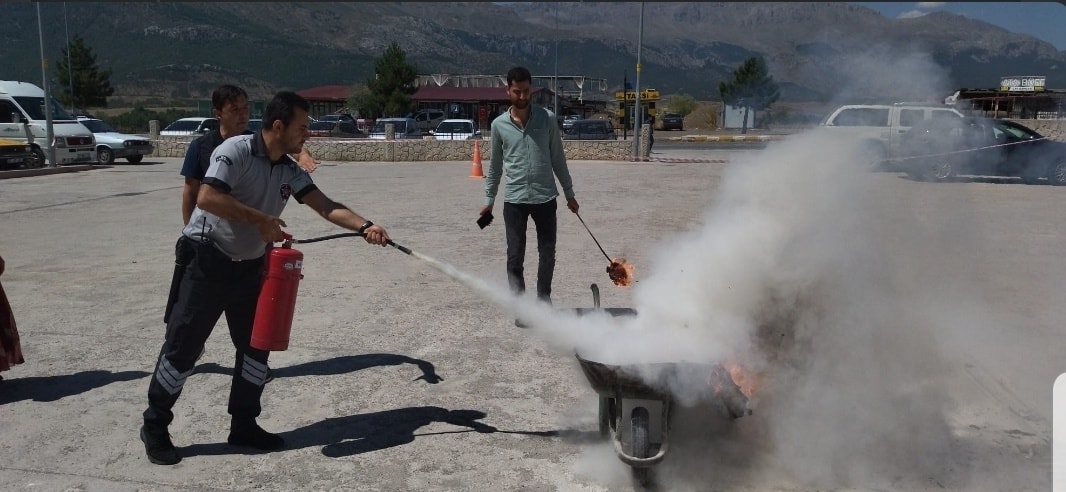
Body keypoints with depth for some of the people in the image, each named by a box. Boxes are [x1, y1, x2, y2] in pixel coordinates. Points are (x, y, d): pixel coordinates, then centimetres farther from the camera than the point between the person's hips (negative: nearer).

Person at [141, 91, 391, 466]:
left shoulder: (291, 172, 3)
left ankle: (243, 426, 22)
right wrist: (260, 219, -25)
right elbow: (207, 198, -28)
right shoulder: (236, 151, -17)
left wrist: (364, 226, -21)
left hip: (250, 267, 7)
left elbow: (327, 207, -6)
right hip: (208, 262, -7)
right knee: (183, 346, 0)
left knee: (257, 345, 8)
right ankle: (155, 427, 17)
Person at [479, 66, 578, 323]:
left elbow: (558, 158, 7)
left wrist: (569, 193, 8)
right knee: (515, 256, -1)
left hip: (545, 197, 1)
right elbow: (495, 166, 10)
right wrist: (489, 200, 10)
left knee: (548, 253, 9)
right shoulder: (499, 124, 1)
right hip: (514, 200, 0)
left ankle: (544, 299, 29)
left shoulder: (547, 118, 1)